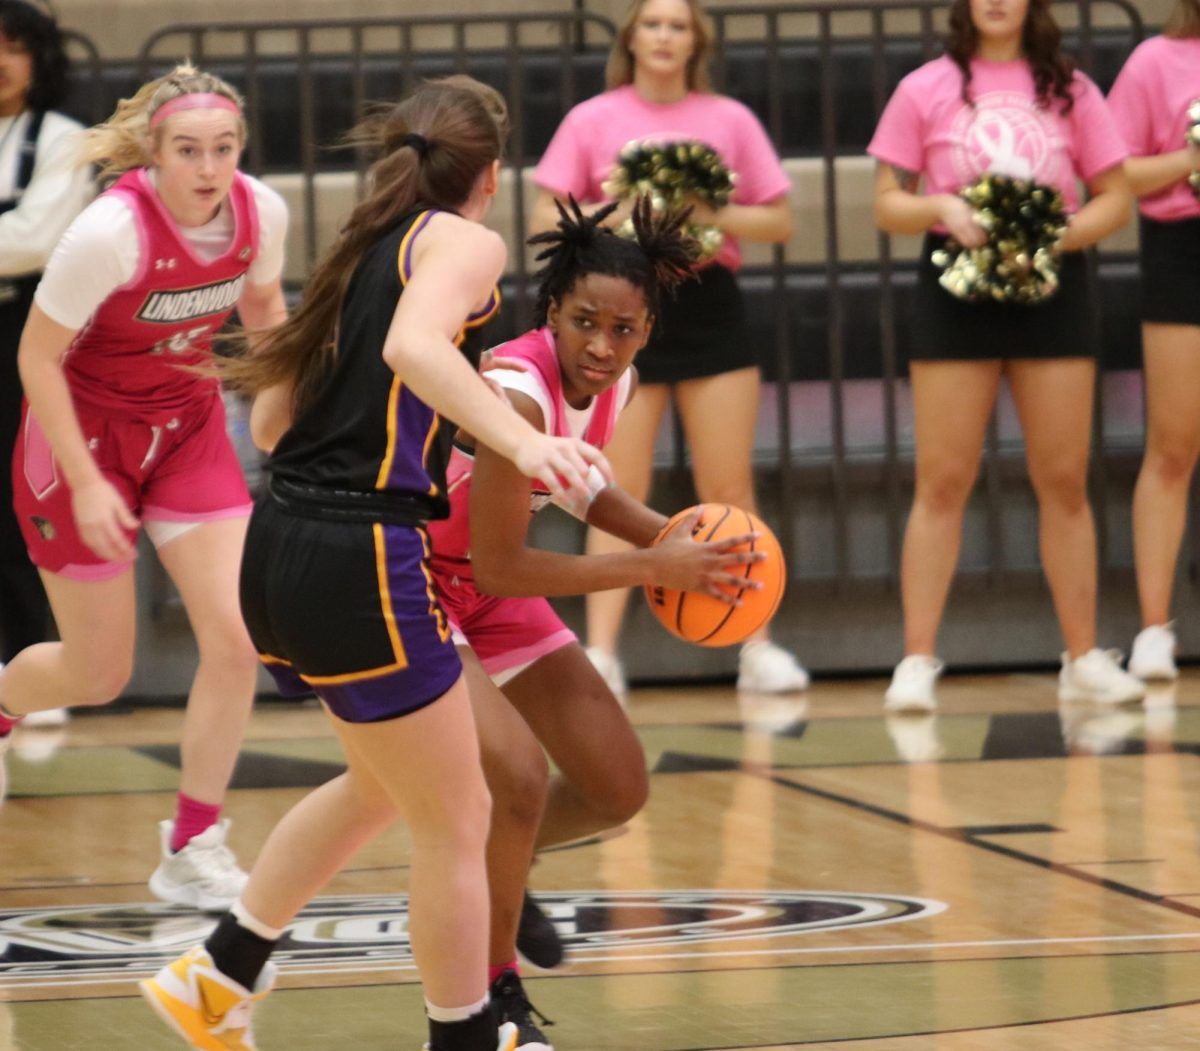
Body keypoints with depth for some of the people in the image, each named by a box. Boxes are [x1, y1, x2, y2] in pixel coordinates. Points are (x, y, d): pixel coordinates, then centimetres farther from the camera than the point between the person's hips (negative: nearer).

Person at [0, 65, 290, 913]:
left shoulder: (262, 213, -14)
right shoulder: (111, 231, -30)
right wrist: (85, 484, -21)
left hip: (188, 427, 5)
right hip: (84, 432, -4)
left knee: (237, 640, -9)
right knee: (100, 675, 4)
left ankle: (192, 848, 7)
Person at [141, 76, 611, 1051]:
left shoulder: (364, 251, 19)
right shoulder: (465, 242, -4)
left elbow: (270, 418, 21)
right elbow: (414, 345, -26)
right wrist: (522, 442, -39)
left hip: (283, 544, 9)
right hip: (361, 557, -9)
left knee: (386, 782, 28)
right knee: (455, 823, 5)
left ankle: (221, 972, 31)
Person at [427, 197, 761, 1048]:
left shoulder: (614, 385, -8)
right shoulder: (517, 393, -33)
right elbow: (499, 567, -30)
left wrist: (666, 532, -4)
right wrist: (650, 568, -27)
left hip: (489, 592, 8)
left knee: (619, 790, 8)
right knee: (518, 772, -27)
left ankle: (498, 873, 39)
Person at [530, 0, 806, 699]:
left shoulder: (730, 120, 6)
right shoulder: (593, 121, 4)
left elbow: (779, 222, 6)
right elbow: (548, 220, 1)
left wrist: (713, 215, -11)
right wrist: (620, 215, -15)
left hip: (710, 306, 1)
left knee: (730, 490, 2)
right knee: (621, 493, -4)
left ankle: (757, 649, 7)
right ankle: (601, 655, -6)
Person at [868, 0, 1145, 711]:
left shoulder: (1069, 90, 6)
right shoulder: (927, 90, 4)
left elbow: (1115, 198, 6)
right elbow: (888, 204, 5)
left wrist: (1056, 237, -11)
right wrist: (942, 209, -15)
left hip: (1051, 285, 1)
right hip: (957, 286, -1)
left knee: (1064, 480, 3)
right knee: (943, 482, -4)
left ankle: (1084, 659, 10)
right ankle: (917, 663, -2)